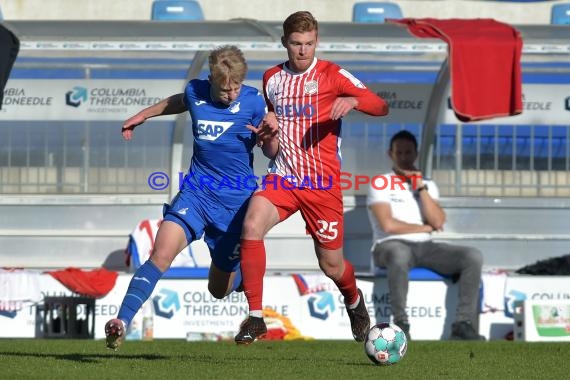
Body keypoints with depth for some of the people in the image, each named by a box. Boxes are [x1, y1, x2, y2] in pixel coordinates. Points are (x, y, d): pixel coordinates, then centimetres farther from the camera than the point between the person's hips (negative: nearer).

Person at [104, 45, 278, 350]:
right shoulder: (195, 92, -1)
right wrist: (143, 115, 33)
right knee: (161, 254, -24)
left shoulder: (253, 101, -9)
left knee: (219, 289, 10)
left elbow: (271, 153, 0)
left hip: (236, 201, -2)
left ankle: (245, 273, 46)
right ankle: (122, 321, -25)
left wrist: (268, 138, -22)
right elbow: (177, 102, 25)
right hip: (196, 192, 2)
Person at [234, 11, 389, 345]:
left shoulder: (331, 75, -4)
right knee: (252, 225, -27)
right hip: (283, 178, 3)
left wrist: (353, 101, -30)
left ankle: (354, 301, 45)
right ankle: (255, 317, -20)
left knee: (332, 265, 7)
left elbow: (381, 107, -10)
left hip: (323, 182, -2)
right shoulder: (272, 79, 10)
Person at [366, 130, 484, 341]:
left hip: (425, 247, 5)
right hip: (391, 245, -5)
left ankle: (463, 324, -23)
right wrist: (425, 228, 0)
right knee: (399, 255, -44)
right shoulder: (380, 184, 4)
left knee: (473, 256, -19)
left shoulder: (428, 185, 19)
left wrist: (421, 187, -2)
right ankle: (401, 324, -32)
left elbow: (438, 222, 1)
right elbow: (388, 225, -11)